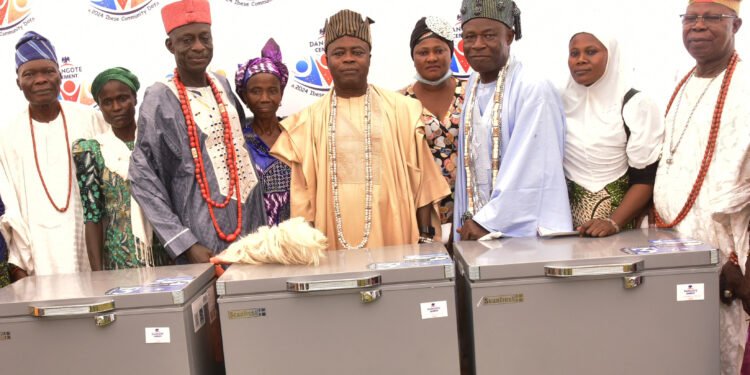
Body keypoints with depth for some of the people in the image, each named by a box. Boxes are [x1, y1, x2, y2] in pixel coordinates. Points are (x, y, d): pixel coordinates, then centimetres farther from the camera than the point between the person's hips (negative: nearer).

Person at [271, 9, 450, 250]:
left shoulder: (401, 110, 4)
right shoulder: (309, 120, 6)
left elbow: (419, 180, 4)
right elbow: (303, 193, 7)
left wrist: (426, 236, 1)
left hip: (393, 236, 0)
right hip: (334, 242, 1)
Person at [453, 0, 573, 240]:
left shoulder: (534, 90, -14)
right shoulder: (472, 87, 6)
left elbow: (527, 169, -19)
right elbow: (468, 162, 8)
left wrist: (488, 221, -18)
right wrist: (468, 221, 4)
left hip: (524, 230, -6)